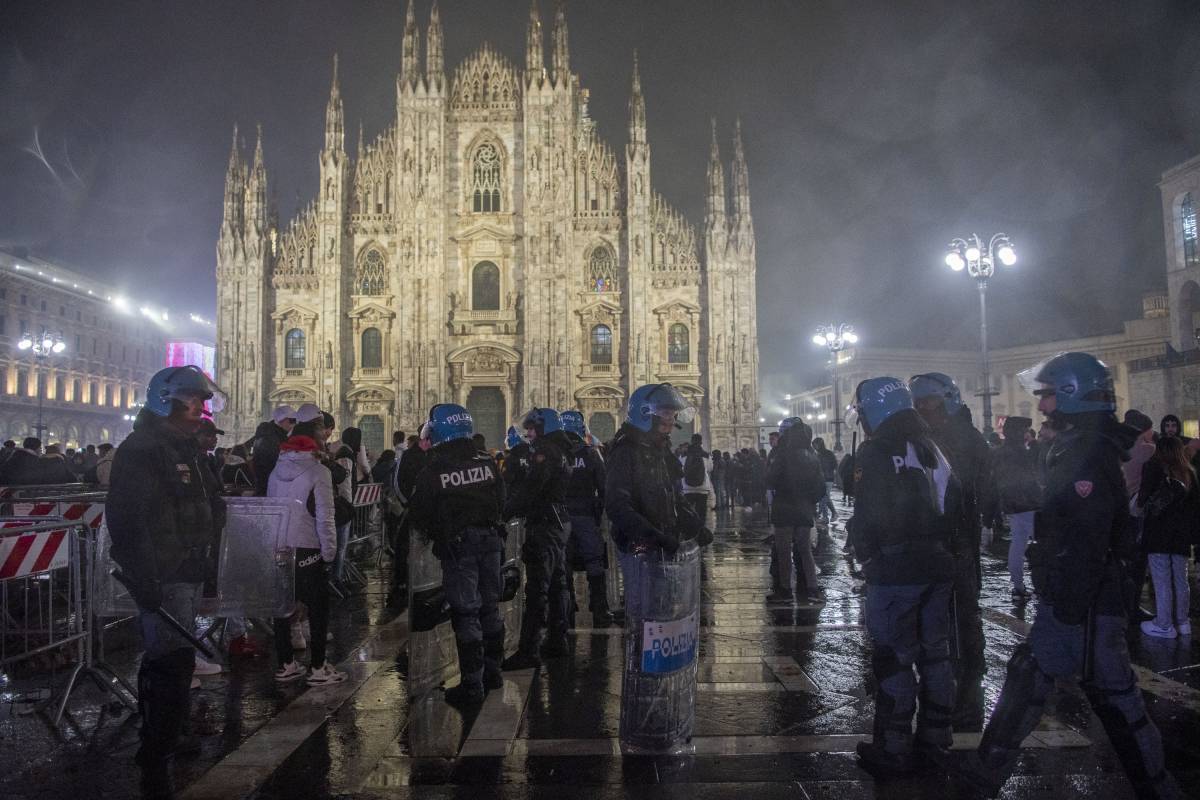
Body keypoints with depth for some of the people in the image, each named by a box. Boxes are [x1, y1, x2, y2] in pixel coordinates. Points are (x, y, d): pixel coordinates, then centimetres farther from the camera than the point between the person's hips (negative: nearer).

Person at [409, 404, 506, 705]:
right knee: (490, 607, 17)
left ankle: (472, 683, 4)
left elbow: (420, 515, -4)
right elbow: (501, 501, 8)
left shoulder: (433, 472, -13)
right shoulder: (487, 462, -2)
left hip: (457, 545, -4)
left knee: (465, 614, 1)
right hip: (490, 539, 5)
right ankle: (492, 671, 29)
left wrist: (437, 532, 15)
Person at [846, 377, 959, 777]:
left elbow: (867, 513, -17)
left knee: (894, 659, -1)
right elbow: (954, 504, 14)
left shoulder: (875, 451, -12)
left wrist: (863, 553, -3)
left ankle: (893, 749, 4)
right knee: (935, 652, 16)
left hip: (894, 568, -7)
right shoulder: (932, 448, 11)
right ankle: (935, 736, 28)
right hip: (938, 565, 8)